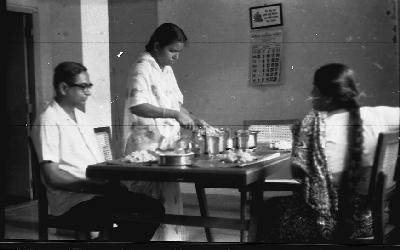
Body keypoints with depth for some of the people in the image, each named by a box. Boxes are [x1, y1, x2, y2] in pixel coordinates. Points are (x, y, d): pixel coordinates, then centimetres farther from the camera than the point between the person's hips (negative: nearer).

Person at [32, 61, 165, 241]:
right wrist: (90, 185, -19)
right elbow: (52, 177, -15)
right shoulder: (48, 122, -8)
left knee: (154, 207, -9)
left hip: (97, 191, 9)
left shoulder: (81, 118, 20)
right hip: (72, 202, -8)